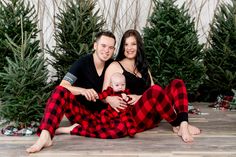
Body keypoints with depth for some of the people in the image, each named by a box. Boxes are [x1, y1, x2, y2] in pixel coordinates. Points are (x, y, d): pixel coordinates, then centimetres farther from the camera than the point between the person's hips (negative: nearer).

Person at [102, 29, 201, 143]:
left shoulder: (143, 67, 22)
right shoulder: (115, 66, 7)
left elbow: (154, 95, 12)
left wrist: (140, 97, -10)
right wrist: (110, 100, -24)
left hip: (152, 116, 6)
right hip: (132, 116, -6)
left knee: (177, 83, -12)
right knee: (156, 90, -33)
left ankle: (183, 125, -33)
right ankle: (176, 125, -17)